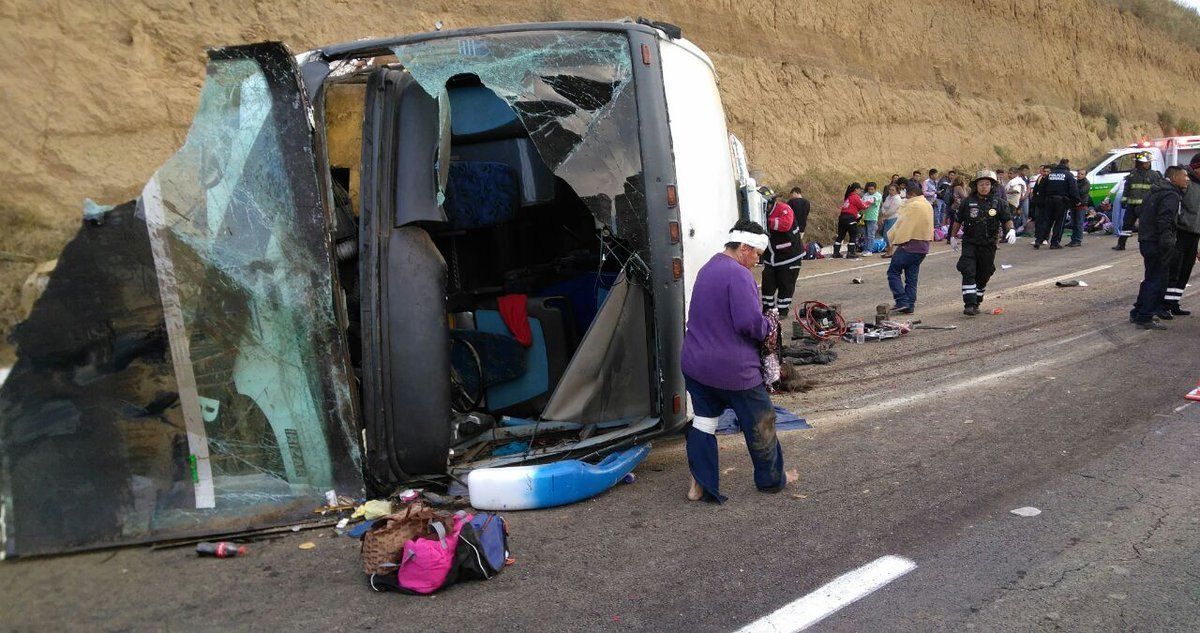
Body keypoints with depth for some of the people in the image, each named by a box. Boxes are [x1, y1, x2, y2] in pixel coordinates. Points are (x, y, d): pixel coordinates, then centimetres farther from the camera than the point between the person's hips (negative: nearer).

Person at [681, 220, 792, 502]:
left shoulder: (706, 269, 11)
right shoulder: (738, 275, -19)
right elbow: (750, 322, -26)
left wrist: (762, 325, 13)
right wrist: (768, 326, -4)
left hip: (695, 364, 8)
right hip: (733, 370, -8)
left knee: (703, 421, 13)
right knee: (760, 423, 11)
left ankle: (700, 484, 13)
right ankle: (772, 479, 27)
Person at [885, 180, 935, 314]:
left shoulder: (913, 206, -16)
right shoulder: (928, 205, 15)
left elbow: (902, 224, -15)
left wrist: (891, 237, -7)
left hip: (909, 245, -9)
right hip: (923, 246, 9)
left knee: (893, 272, -1)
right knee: (912, 276, 12)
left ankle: (902, 301, -10)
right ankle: (910, 306, 11)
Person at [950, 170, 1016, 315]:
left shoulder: (998, 202, 1)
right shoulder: (968, 202, 0)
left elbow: (1007, 219, 3)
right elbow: (958, 220, 11)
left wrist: (1011, 230, -18)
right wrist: (953, 237, 15)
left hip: (988, 245, 1)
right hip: (969, 243, -1)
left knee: (983, 276, 9)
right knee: (968, 273, -14)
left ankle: (976, 303, 23)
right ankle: (969, 304, -17)